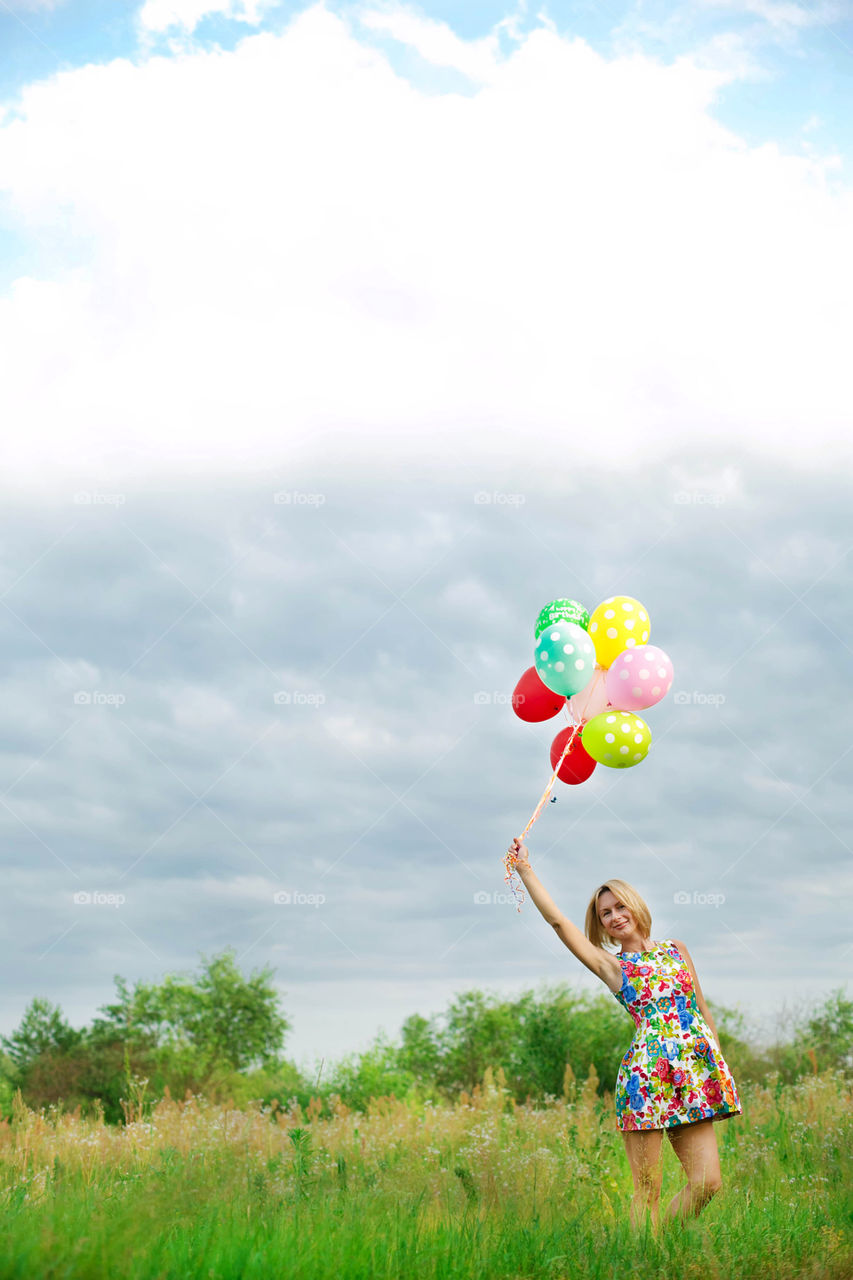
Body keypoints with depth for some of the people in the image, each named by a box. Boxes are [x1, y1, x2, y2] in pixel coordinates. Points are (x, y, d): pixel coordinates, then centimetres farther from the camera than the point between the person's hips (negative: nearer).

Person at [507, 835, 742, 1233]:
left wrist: (721, 1064, 12)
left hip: (696, 1072, 3)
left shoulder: (675, 949, 16)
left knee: (707, 1182, -2)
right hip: (646, 1073, -3)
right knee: (648, 1189, -4)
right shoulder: (610, 966, 8)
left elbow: (703, 1010, 18)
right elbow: (557, 919, 1)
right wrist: (525, 868, 2)